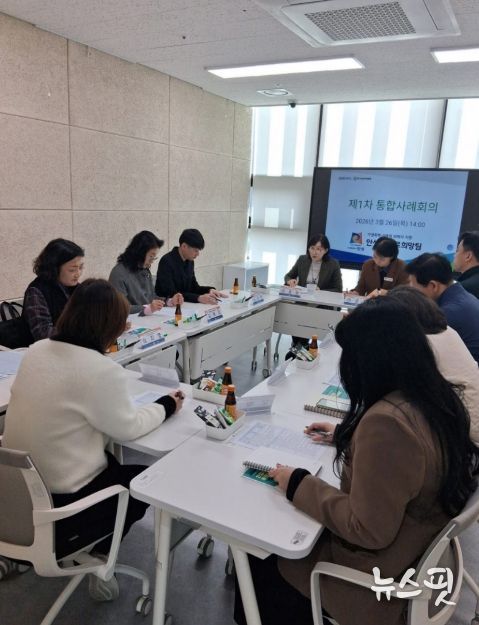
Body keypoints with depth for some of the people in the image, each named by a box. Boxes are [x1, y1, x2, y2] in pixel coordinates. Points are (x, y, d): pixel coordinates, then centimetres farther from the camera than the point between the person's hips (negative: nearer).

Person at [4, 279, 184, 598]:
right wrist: (167, 405, 2)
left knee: (114, 463, 27)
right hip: (61, 500, -7)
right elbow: (127, 428, -13)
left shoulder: (37, 350, -3)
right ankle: (98, 557, 27)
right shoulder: (102, 370, -26)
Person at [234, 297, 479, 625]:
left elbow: (368, 531, -29)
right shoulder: (438, 395, -8)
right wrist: (346, 434, 16)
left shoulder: (386, 420, -37)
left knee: (261, 556, 14)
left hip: (381, 573, -8)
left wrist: (298, 485, -19)